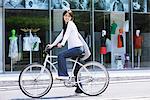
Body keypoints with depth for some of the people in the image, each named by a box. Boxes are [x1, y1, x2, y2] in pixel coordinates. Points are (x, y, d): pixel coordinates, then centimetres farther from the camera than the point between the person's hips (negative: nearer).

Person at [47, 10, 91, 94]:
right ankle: (79, 88, 15)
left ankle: (64, 75, -24)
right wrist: (52, 45, 7)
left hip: (77, 48, -10)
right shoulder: (65, 26, 22)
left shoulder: (70, 24, -5)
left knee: (61, 55, -25)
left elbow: (67, 34, -21)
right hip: (75, 48, 10)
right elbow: (60, 36, 17)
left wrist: (62, 43, -35)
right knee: (76, 70, 10)